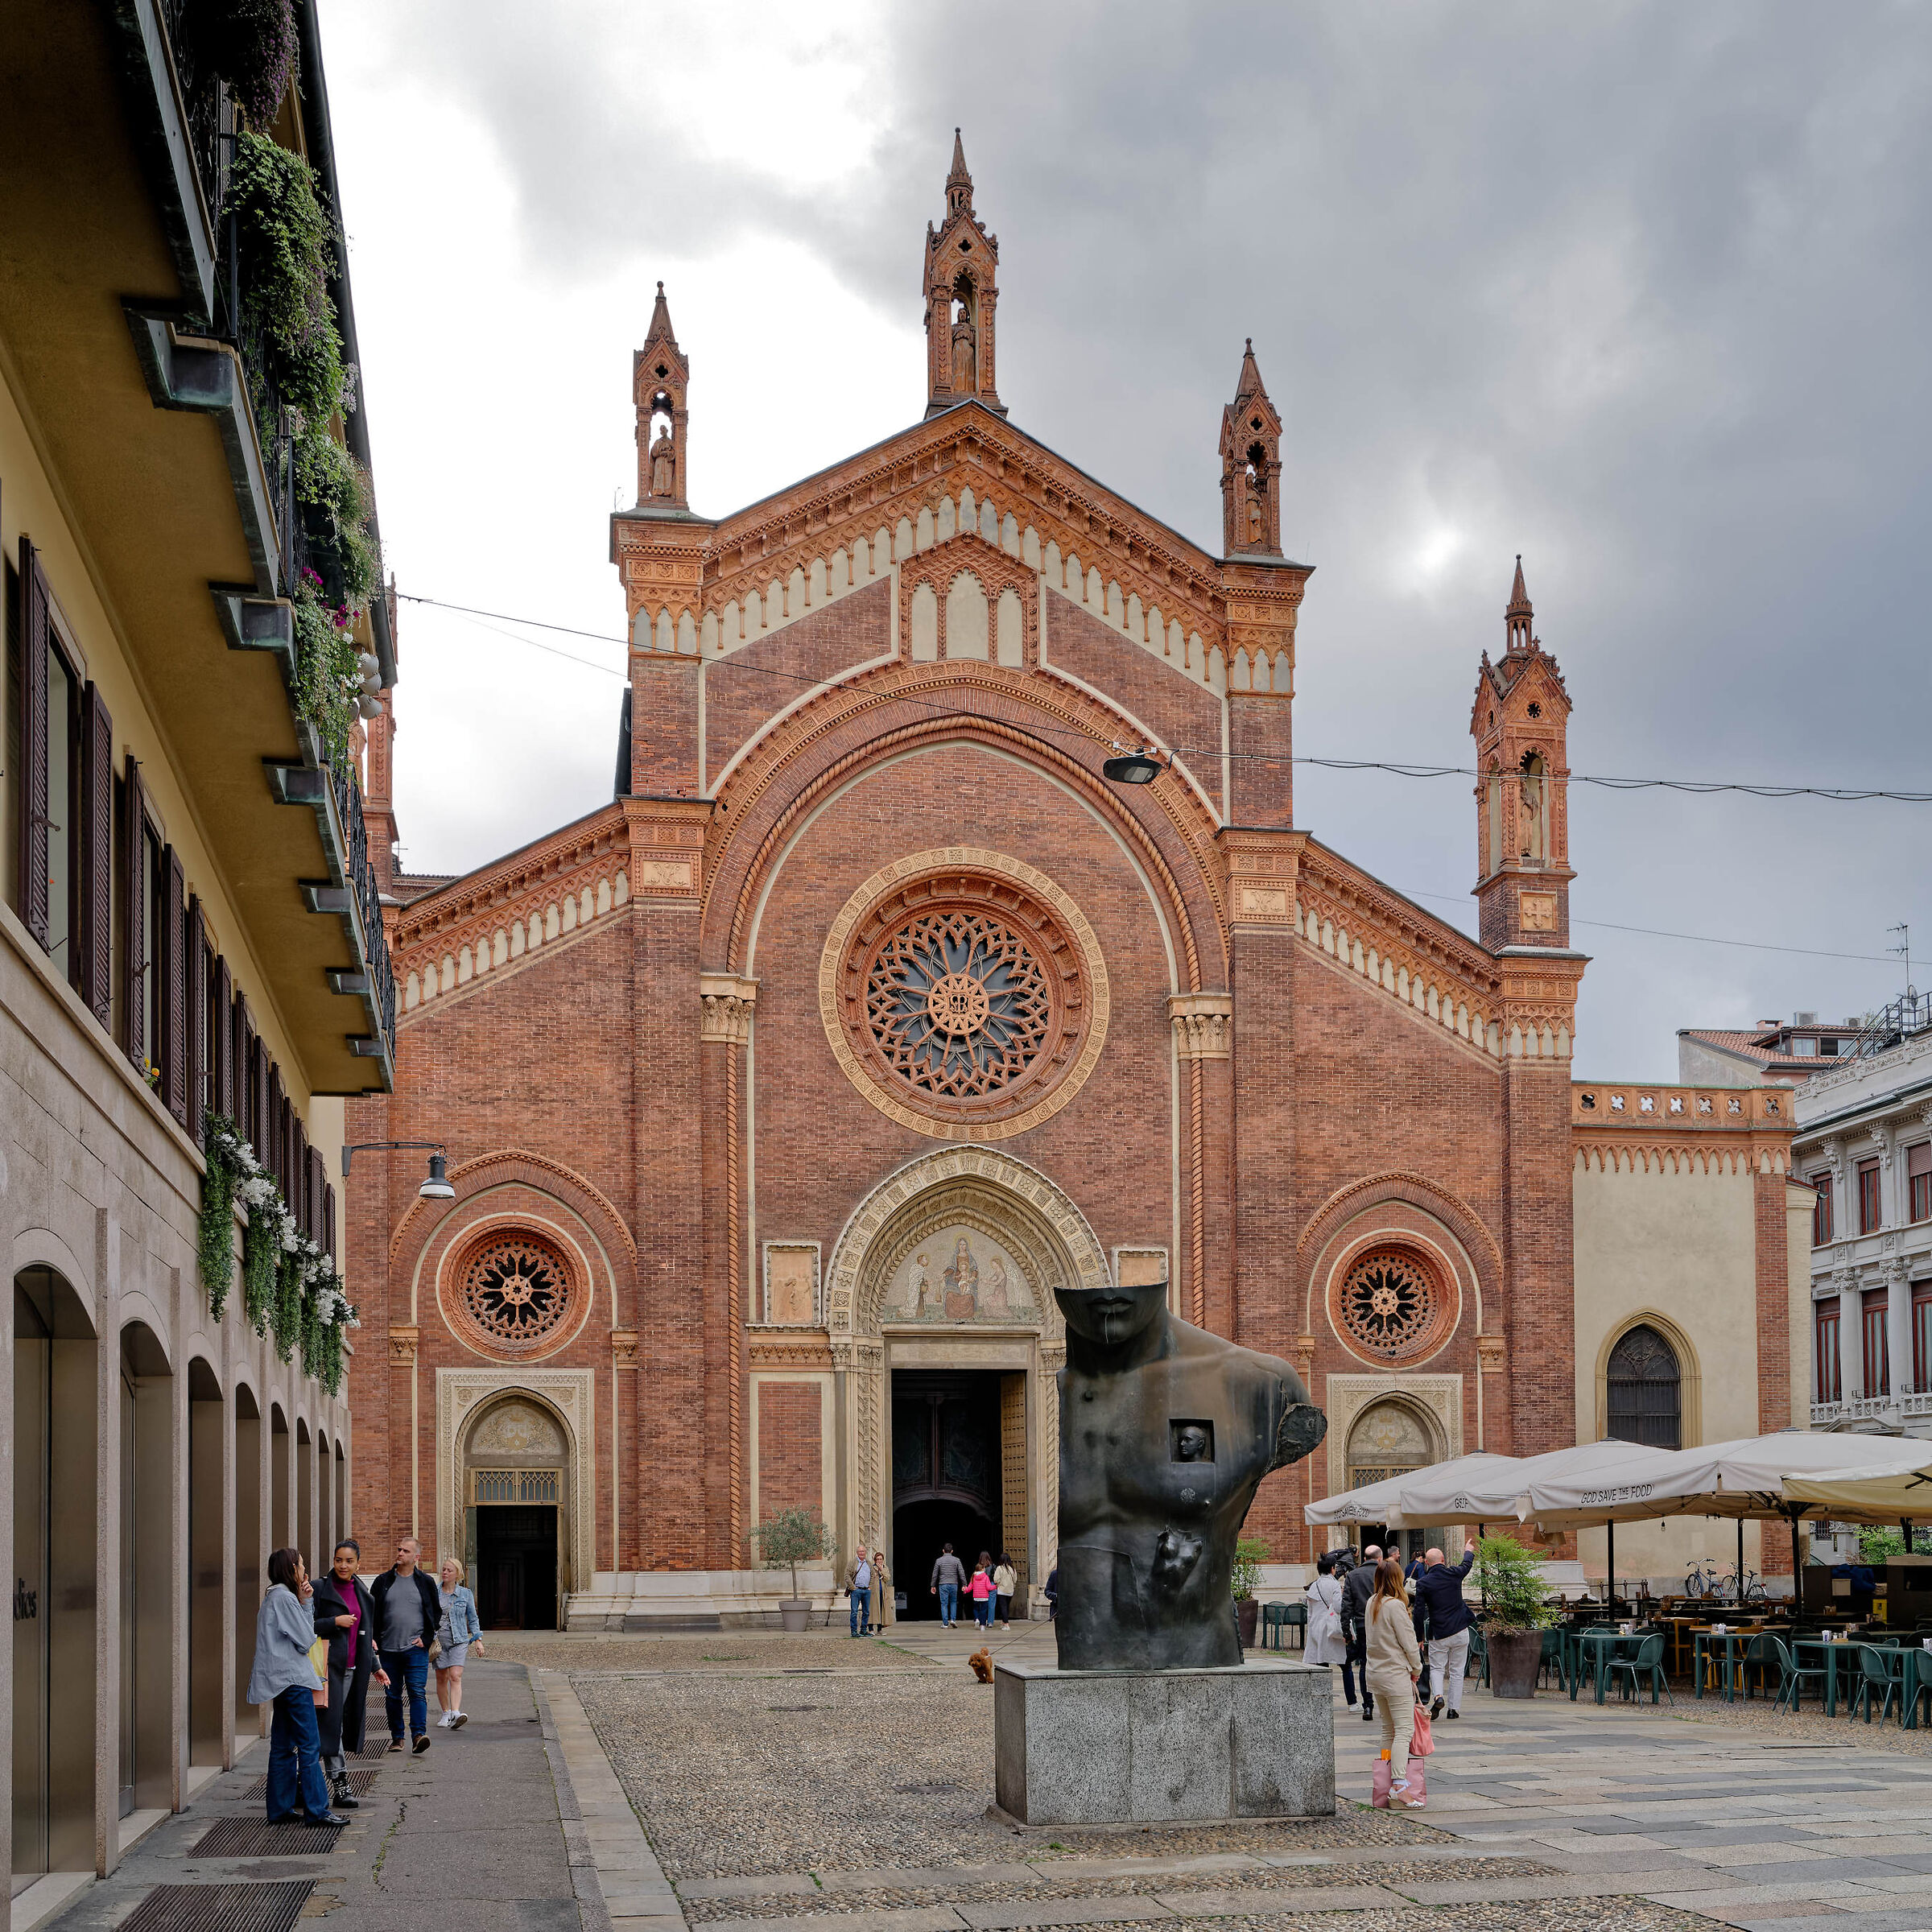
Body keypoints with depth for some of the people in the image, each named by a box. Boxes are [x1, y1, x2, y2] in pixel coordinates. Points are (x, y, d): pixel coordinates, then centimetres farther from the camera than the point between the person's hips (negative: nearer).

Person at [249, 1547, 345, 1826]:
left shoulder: (273, 1597, 17)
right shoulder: (285, 1598, -13)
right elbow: (306, 1640, -12)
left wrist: (304, 1603, 7)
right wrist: (305, 1604, 0)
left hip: (281, 1680, 10)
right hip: (293, 1679, -10)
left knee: (283, 1747, 11)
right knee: (309, 1746, -8)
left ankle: (281, 1808, 14)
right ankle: (316, 1810, -8)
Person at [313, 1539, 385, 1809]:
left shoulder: (362, 1591, 15)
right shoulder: (321, 1589, -3)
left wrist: (375, 1666, 22)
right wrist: (335, 1622, -16)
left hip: (355, 1669, 6)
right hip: (330, 1666, -6)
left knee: (351, 1722, 5)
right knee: (331, 1722, -8)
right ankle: (339, 1783, -7)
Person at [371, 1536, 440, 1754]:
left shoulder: (425, 1583, 5)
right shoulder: (383, 1581, 8)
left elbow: (436, 1613, 10)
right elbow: (372, 1612, 11)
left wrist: (426, 1638, 0)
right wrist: (373, 1639, -1)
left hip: (416, 1648, -2)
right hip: (388, 1650, 2)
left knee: (417, 1692, -13)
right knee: (392, 1695, 6)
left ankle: (419, 1734, -18)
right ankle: (397, 1737, 15)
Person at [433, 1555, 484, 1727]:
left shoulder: (465, 1594, 4)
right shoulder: (434, 1594, 5)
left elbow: (472, 1619, 11)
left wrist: (478, 1639, 5)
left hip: (459, 1640, -2)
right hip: (438, 1640, 2)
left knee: (455, 1677, -15)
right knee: (441, 1678, 6)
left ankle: (456, 1714, -26)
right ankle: (446, 1713, 21)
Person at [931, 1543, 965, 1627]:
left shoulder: (939, 1561, 0)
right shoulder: (956, 1560, 0)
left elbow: (935, 1574, 3)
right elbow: (962, 1573, -2)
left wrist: (933, 1586, 11)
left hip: (943, 1585, -1)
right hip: (954, 1584, 1)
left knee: (944, 1604, 2)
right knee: (953, 1602, 18)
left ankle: (945, 1624, 0)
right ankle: (953, 1619, 4)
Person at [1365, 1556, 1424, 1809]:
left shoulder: (1372, 1603, 8)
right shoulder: (1395, 1605, -16)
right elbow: (1408, 1641, -12)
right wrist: (1416, 1668, 2)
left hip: (1377, 1672, 9)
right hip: (1396, 1674, -9)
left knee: (1388, 1730, 15)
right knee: (1404, 1730, -11)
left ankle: (1387, 1782, 16)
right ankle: (1399, 1785, -21)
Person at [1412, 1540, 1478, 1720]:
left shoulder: (1423, 1584, -8)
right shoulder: (1453, 1574, -2)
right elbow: (1467, 1564, 22)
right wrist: (1468, 1551, 44)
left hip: (1439, 1634, -2)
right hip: (1460, 1631, 2)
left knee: (1436, 1668, 9)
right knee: (1457, 1672, 8)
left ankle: (1439, 1696, -16)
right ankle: (1454, 1708, 8)